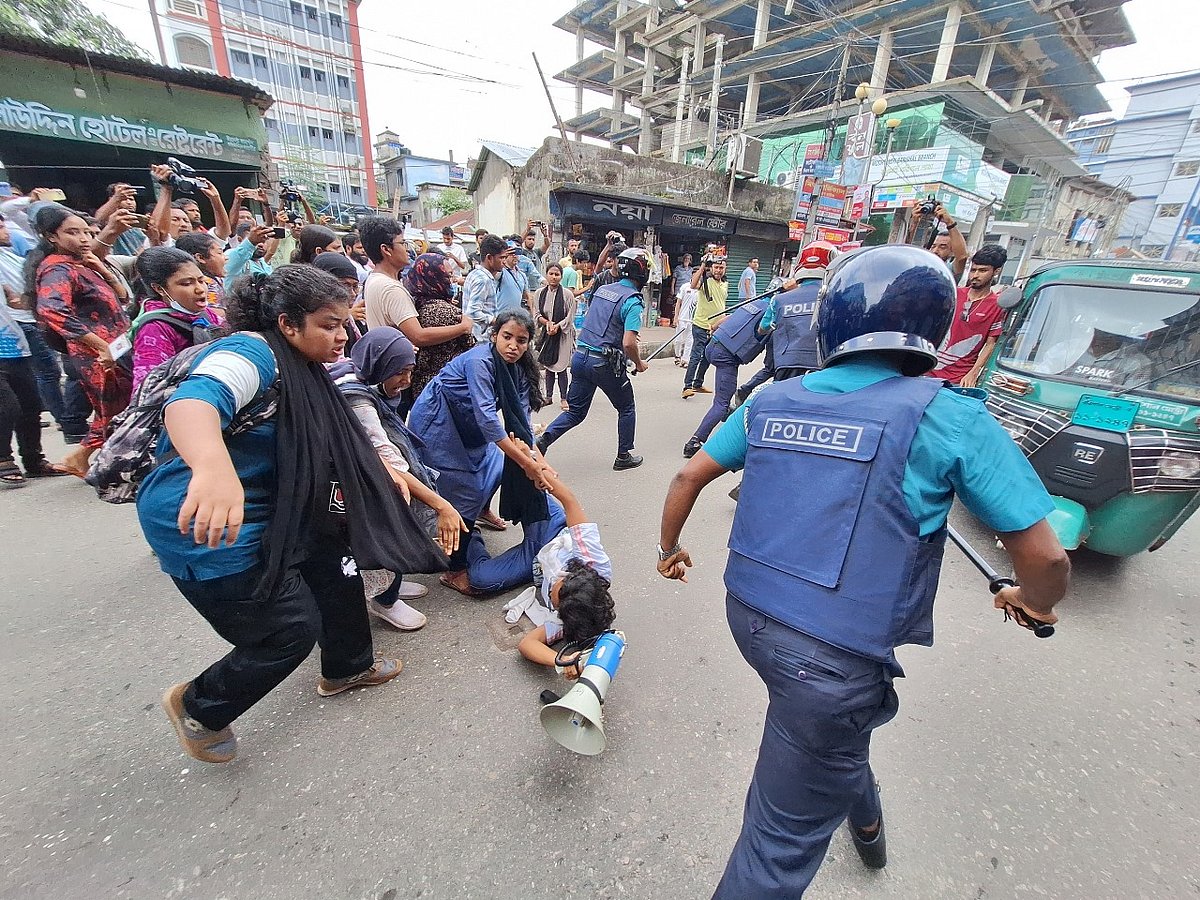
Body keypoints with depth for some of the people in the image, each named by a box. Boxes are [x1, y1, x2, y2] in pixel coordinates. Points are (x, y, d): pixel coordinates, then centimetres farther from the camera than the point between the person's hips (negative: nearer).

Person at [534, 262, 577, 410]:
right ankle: (549, 396, 20)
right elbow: (537, 314, 5)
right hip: (546, 334, 4)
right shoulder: (540, 293, 3)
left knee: (561, 367, -4)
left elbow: (570, 317, -6)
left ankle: (563, 398, 6)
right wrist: (547, 323, -13)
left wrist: (557, 326, -18)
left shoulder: (567, 294, -7)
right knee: (548, 366, 9)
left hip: (563, 334, -3)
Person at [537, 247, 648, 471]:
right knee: (626, 408, 16)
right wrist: (638, 363, -2)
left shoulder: (602, 290, 11)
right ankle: (624, 456, 24)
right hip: (606, 363, -6)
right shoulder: (633, 301, -11)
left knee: (575, 411, 15)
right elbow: (628, 343, -21)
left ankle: (543, 439, -3)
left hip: (580, 356, 6)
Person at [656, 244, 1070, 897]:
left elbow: (688, 479, 7)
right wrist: (1034, 601, 18)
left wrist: (669, 548, 24)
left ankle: (864, 819, 65)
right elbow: (1042, 555, -6)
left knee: (840, 725, 36)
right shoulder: (950, 418, -11)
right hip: (836, 658, -6)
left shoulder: (773, 399, 1)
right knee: (783, 840, 13)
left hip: (748, 614, 6)